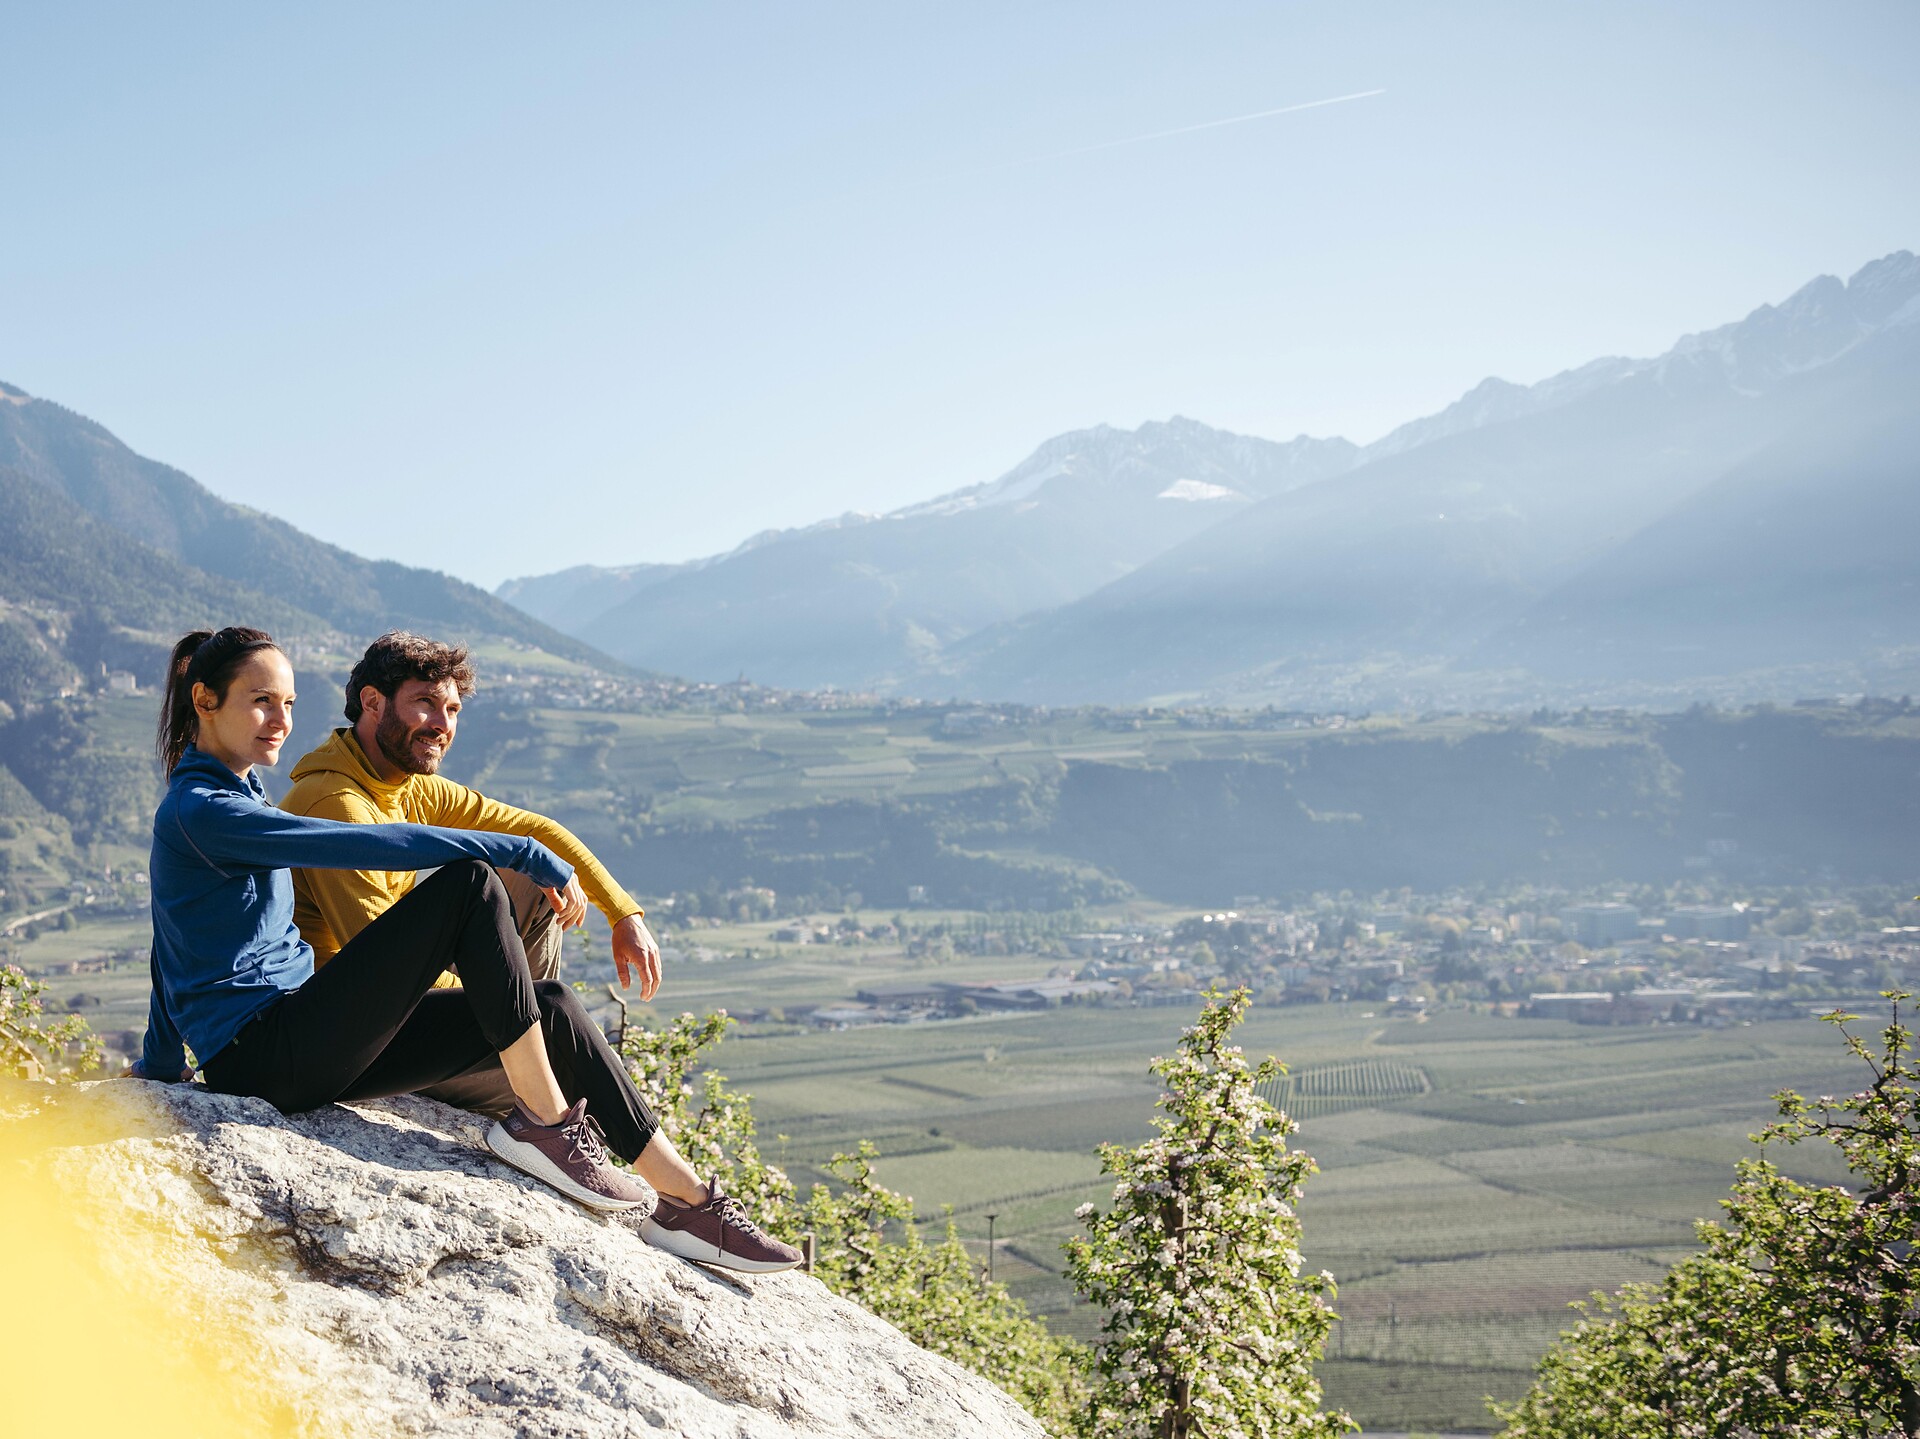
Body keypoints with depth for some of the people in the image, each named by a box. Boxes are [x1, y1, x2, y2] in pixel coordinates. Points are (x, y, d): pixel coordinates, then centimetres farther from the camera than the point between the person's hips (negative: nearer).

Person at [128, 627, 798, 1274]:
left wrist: (161, 1061, 37)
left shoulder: (233, 797, 17)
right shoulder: (200, 811, -15)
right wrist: (522, 853, -20)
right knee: (469, 883, -21)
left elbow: (172, 952, 28)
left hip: (303, 1050, 10)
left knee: (552, 1007, -4)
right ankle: (543, 1121, -16)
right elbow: (368, 846, -22)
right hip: (262, 1059, -10)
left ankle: (685, 1198, -2)